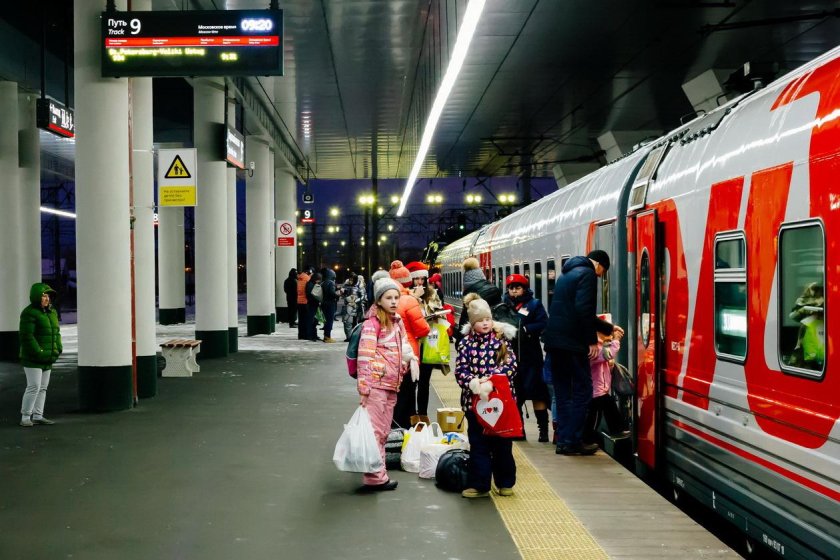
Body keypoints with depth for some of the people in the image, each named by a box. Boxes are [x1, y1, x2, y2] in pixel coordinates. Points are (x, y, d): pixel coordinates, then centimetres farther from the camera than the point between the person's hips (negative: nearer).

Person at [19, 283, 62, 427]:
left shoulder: (52, 312, 12)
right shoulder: (29, 313, -13)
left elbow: (56, 332, 20)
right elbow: (26, 336, -18)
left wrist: (58, 348, 6)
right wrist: (38, 352, -21)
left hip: (47, 359, 8)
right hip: (32, 359, -8)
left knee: (43, 388, 10)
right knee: (34, 387, -11)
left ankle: (38, 416, 16)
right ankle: (25, 417, -3)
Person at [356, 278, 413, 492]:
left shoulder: (398, 322, 14)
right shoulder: (372, 323, -9)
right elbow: (364, 356, -14)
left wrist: (400, 376, 19)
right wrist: (363, 388, -17)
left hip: (392, 385, 8)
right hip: (376, 384, -8)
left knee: (383, 431, 14)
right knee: (374, 430, -5)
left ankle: (377, 472, 23)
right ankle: (375, 476, -1)